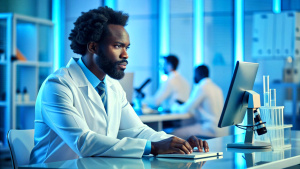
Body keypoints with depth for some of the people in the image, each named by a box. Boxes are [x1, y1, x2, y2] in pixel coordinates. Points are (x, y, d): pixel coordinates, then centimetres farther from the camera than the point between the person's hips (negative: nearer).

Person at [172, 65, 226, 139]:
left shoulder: (201, 88, -10)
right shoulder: (217, 88, 16)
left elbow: (186, 109, -8)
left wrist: (175, 108, 13)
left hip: (210, 129, -9)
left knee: (176, 133, -12)